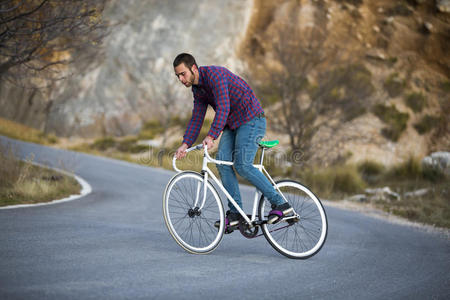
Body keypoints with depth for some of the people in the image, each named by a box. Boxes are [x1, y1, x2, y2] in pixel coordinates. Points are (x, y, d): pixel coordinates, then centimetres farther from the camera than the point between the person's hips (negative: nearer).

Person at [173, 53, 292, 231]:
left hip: (251, 120, -9)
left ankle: (280, 203, -10)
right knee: (222, 162, -6)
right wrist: (185, 144, -2)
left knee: (242, 165, -17)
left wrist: (211, 137, -42)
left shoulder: (214, 74, -21)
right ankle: (235, 213, -4)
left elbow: (223, 107, -33)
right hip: (232, 124, 9)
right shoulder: (197, 89, 9)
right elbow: (196, 119, 11)